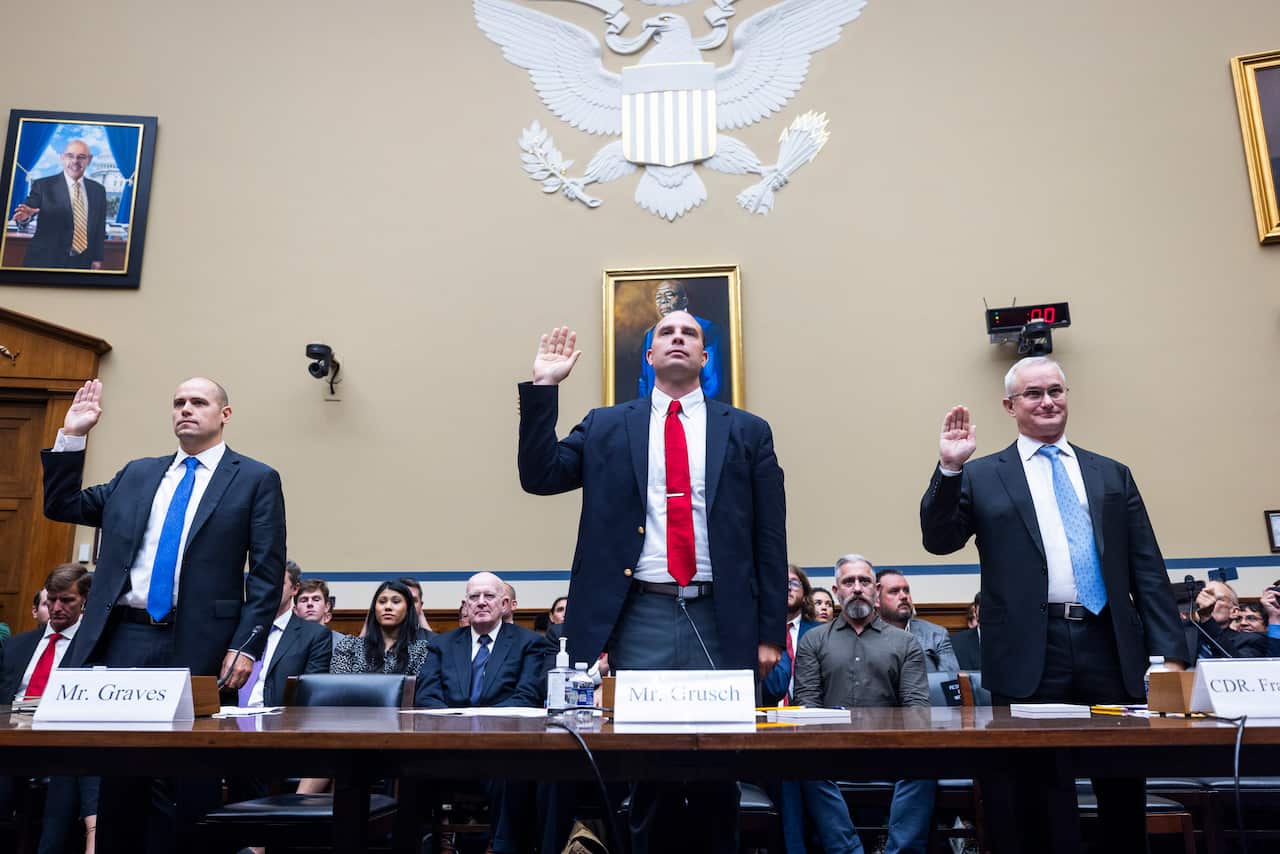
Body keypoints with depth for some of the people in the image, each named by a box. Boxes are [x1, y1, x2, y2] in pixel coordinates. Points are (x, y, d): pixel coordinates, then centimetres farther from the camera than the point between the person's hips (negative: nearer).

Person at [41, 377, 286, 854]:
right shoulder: (137, 475, 16)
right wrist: (71, 437, 10)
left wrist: (246, 646, -12)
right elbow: (61, 507, 19)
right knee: (117, 771, 11)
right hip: (124, 639, 4)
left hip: (198, 645, -4)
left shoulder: (256, 480, 1)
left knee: (187, 776, 4)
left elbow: (268, 575, -3)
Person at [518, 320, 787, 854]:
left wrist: (771, 633, 1)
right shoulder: (606, 427, 11)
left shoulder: (748, 431, 9)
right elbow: (539, 476, 1)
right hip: (641, 619, 0)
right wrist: (543, 388, -4)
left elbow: (770, 539, 6)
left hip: (721, 620, 0)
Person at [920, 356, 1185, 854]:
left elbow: (1148, 570, 11)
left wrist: (1169, 652, 2)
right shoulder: (982, 477, 7)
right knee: (1038, 797, 5)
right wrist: (949, 469, -15)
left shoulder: (1112, 475, 15)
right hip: (1031, 653, -2)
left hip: (1109, 647, 3)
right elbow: (939, 541, -3)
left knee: (1123, 790, 12)